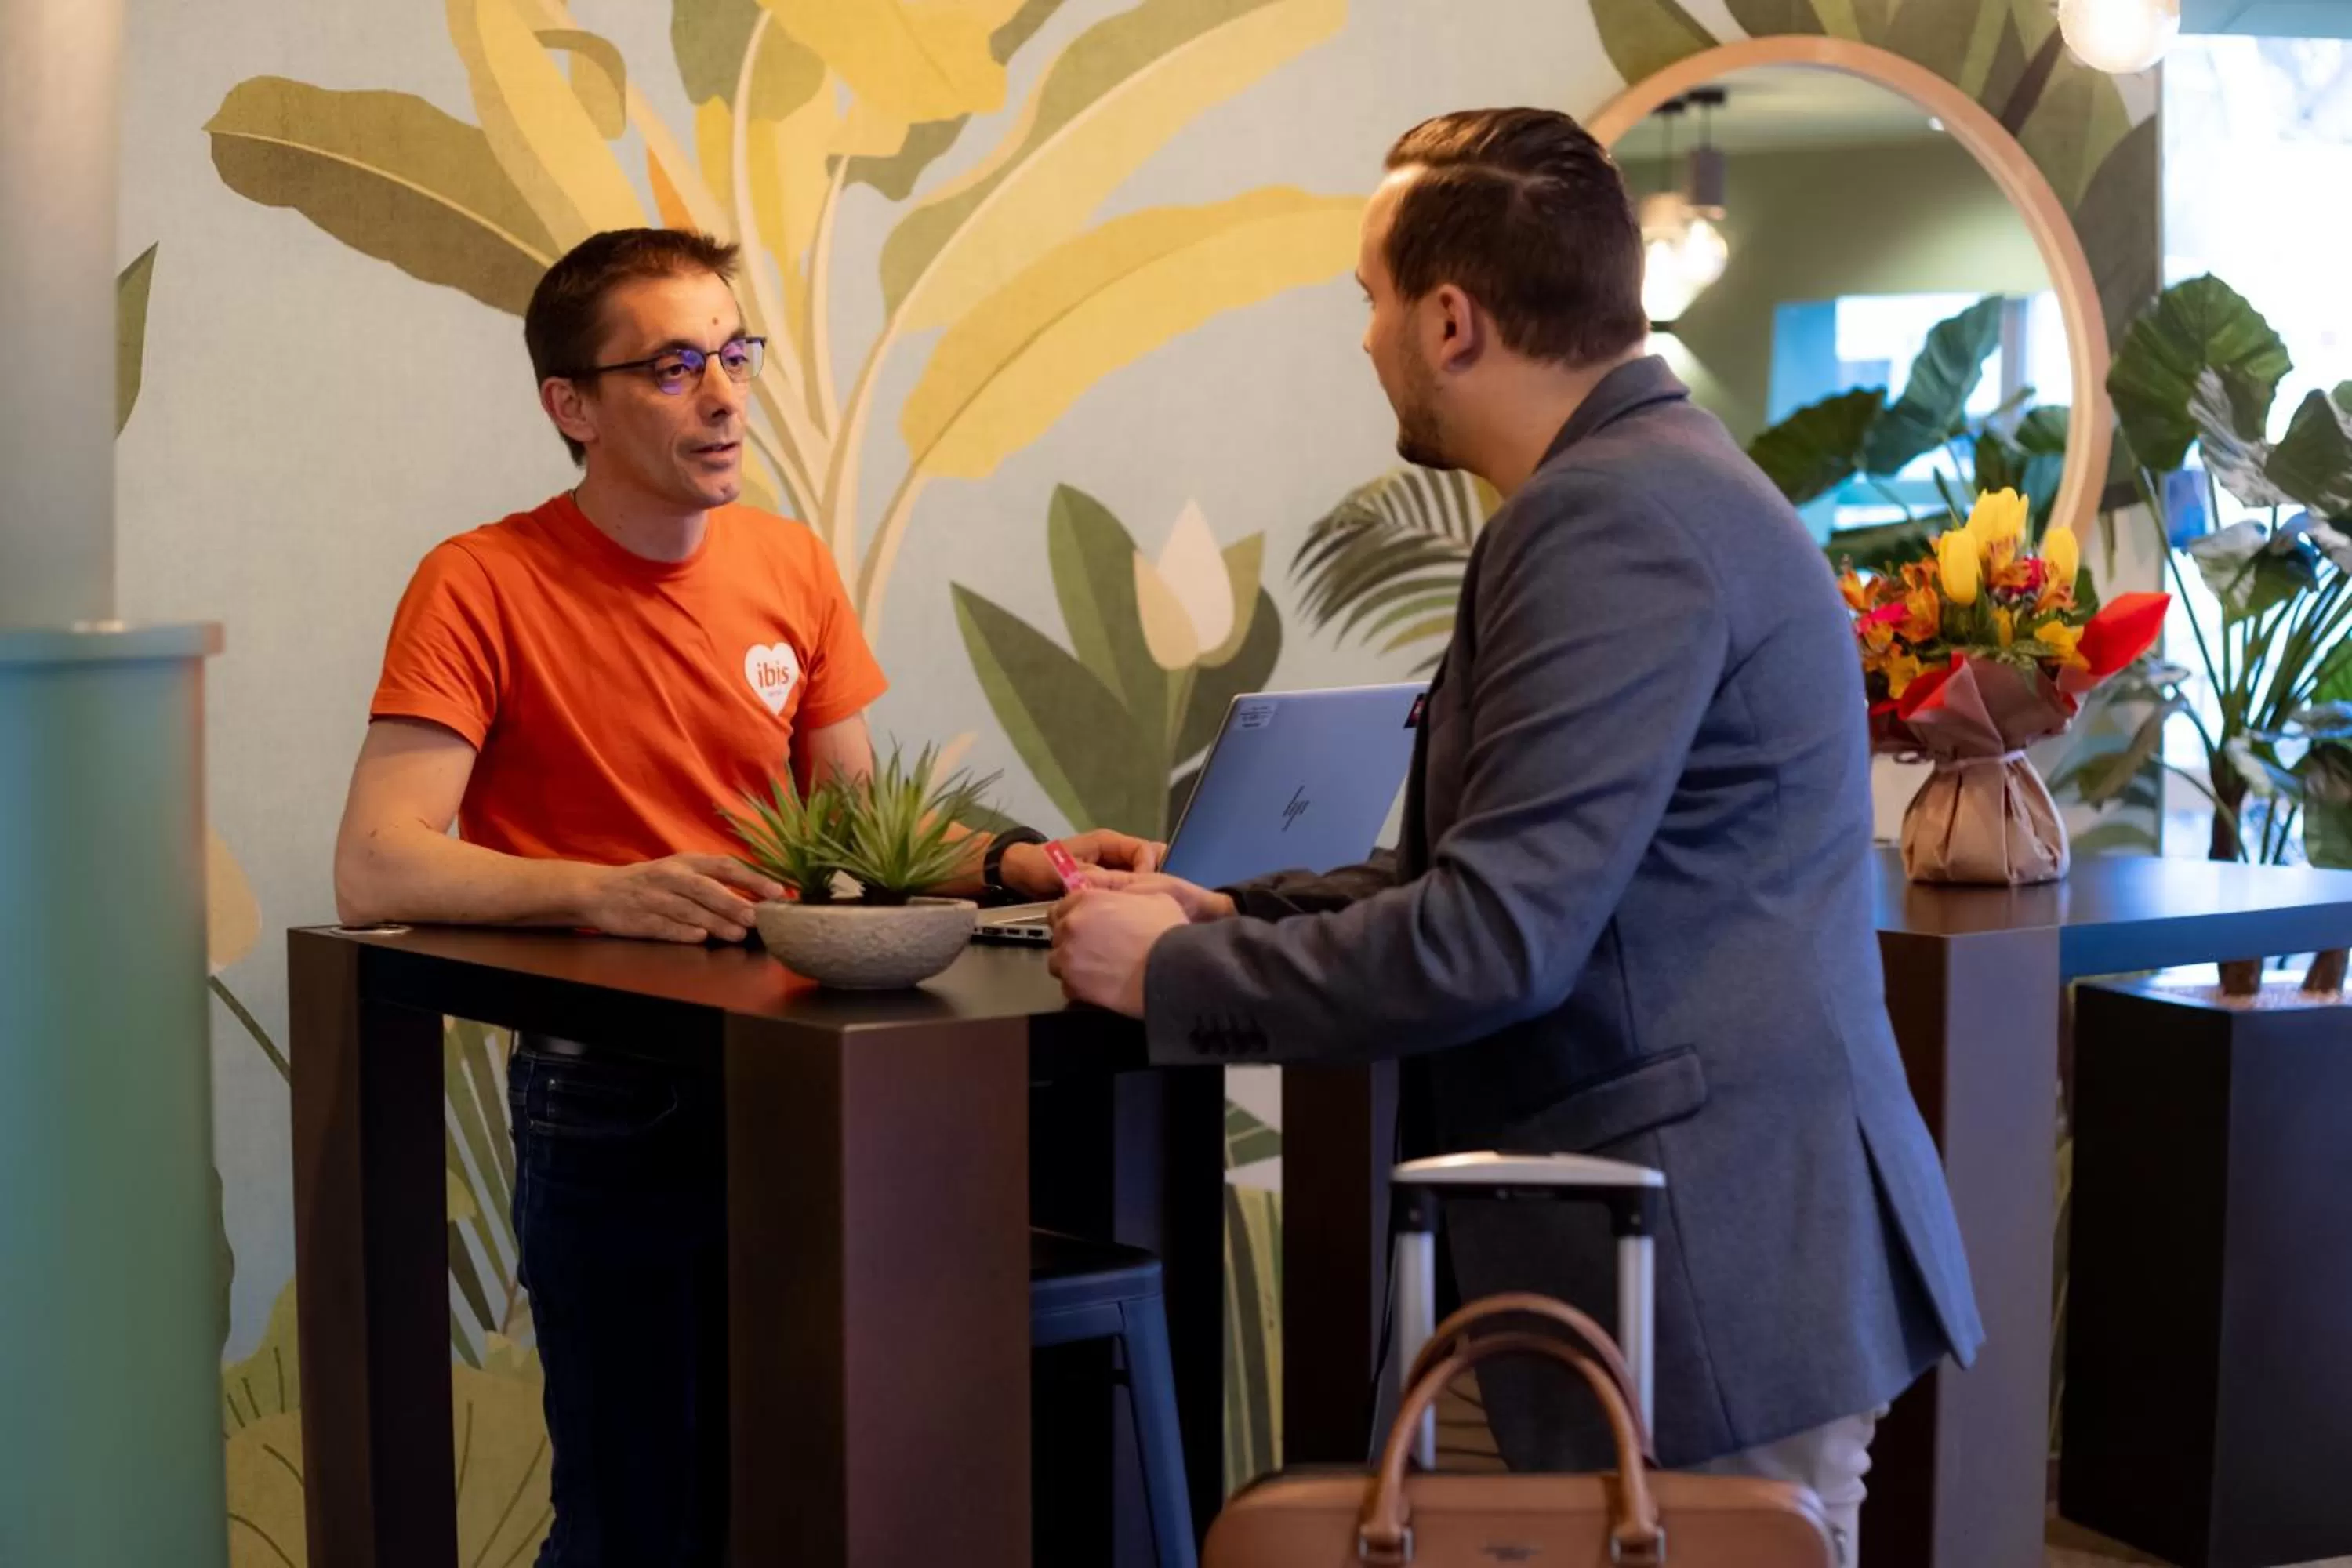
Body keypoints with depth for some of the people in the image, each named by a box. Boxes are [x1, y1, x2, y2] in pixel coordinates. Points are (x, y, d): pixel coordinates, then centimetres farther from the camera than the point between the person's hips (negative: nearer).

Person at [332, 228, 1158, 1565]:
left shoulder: (792, 567, 10)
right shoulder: (482, 587, -8)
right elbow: (376, 869, -17)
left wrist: (1013, 862, -3)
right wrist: (605, 893, -31)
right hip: (612, 1093, -5)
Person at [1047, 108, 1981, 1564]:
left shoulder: (1615, 517, -18)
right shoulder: (1650, 478, 15)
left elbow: (1496, 939, -23)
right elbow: (1509, 876, 18)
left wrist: (1171, 973, -10)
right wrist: (1230, 914, 9)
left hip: (1714, 1278, -10)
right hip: (1700, 1244, 10)